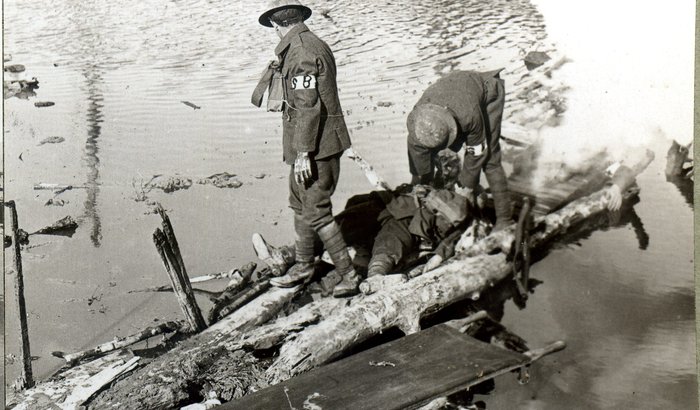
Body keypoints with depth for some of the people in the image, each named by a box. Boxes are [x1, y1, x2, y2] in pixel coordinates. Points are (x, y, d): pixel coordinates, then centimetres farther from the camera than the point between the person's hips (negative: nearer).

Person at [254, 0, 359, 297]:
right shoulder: (314, 45, 12)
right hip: (313, 146, 10)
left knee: (316, 212, -4)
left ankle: (348, 275, 5)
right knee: (300, 204, 19)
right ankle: (303, 266, 34)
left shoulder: (301, 52, -18)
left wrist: (303, 152, -21)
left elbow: (308, 106, -23)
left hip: (315, 148, -10)